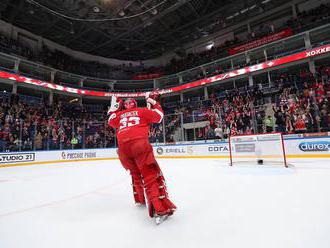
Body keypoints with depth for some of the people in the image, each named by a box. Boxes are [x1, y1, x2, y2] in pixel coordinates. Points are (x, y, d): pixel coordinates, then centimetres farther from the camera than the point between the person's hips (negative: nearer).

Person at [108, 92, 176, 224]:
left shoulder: (120, 115, 26)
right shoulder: (142, 111, 19)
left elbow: (111, 121, 42)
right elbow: (158, 116, 19)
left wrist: (114, 109, 48)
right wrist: (153, 102, 30)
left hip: (122, 148, 5)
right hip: (139, 143, -4)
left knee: (135, 173, 25)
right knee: (151, 175, -9)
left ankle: (139, 200, 35)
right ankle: (161, 209, -19)